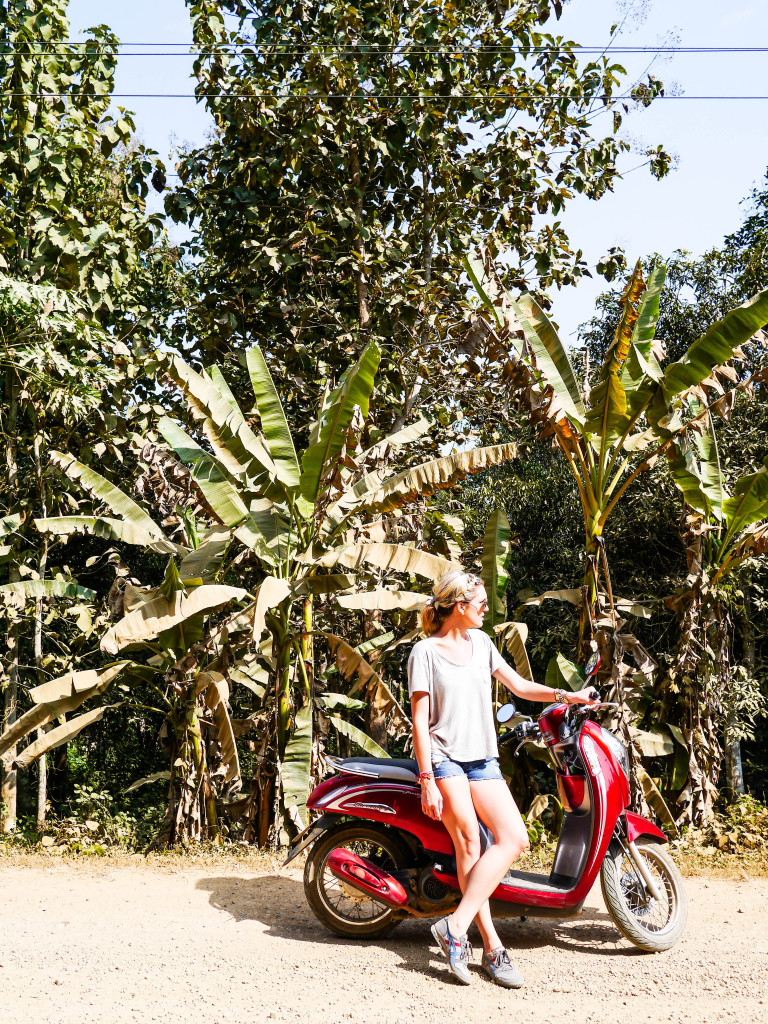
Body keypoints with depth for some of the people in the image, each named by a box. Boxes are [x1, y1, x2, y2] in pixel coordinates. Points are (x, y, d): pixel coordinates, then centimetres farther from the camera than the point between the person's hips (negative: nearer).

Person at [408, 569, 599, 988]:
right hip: (444, 759, -6)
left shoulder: (481, 642, 13)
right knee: (469, 845, -11)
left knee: (514, 838, -7)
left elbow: (518, 685, 18)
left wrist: (566, 695, 6)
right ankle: (492, 946, -2)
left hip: (483, 759, 6)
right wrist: (427, 780, -14)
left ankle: (455, 925, -6)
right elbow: (420, 720, -8)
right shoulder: (425, 651, -5)